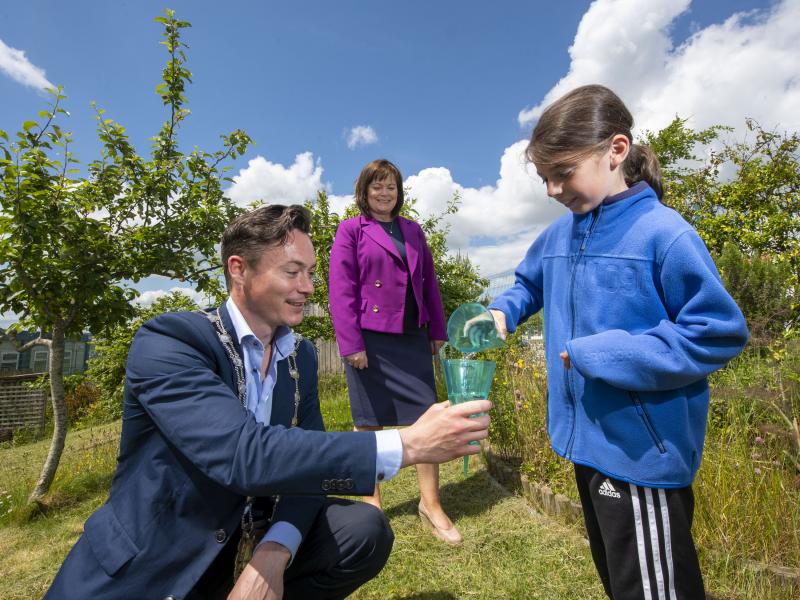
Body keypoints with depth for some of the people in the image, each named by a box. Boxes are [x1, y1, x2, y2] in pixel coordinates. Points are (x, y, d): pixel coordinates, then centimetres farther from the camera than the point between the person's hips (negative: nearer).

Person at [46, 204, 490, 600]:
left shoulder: (302, 355, -1)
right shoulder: (167, 343, -21)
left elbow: (308, 459, -5)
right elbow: (246, 455, -35)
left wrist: (275, 552, -25)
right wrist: (408, 445, -38)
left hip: (250, 543, 5)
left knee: (365, 531, -15)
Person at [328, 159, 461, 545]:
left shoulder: (413, 230, 15)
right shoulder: (351, 231, 2)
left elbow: (429, 283, 16)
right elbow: (341, 290, -6)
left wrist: (437, 331, 11)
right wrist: (351, 344, -13)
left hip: (412, 338, 4)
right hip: (370, 339, -4)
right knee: (369, 422, 8)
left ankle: (430, 503, 18)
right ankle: (372, 501, 25)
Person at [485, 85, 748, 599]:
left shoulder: (664, 234, -18)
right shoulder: (559, 235, 3)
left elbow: (721, 333, -18)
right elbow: (531, 284, 21)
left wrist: (606, 355, -23)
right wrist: (501, 311, 0)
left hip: (642, 452, -7)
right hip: (588, 442, 7)